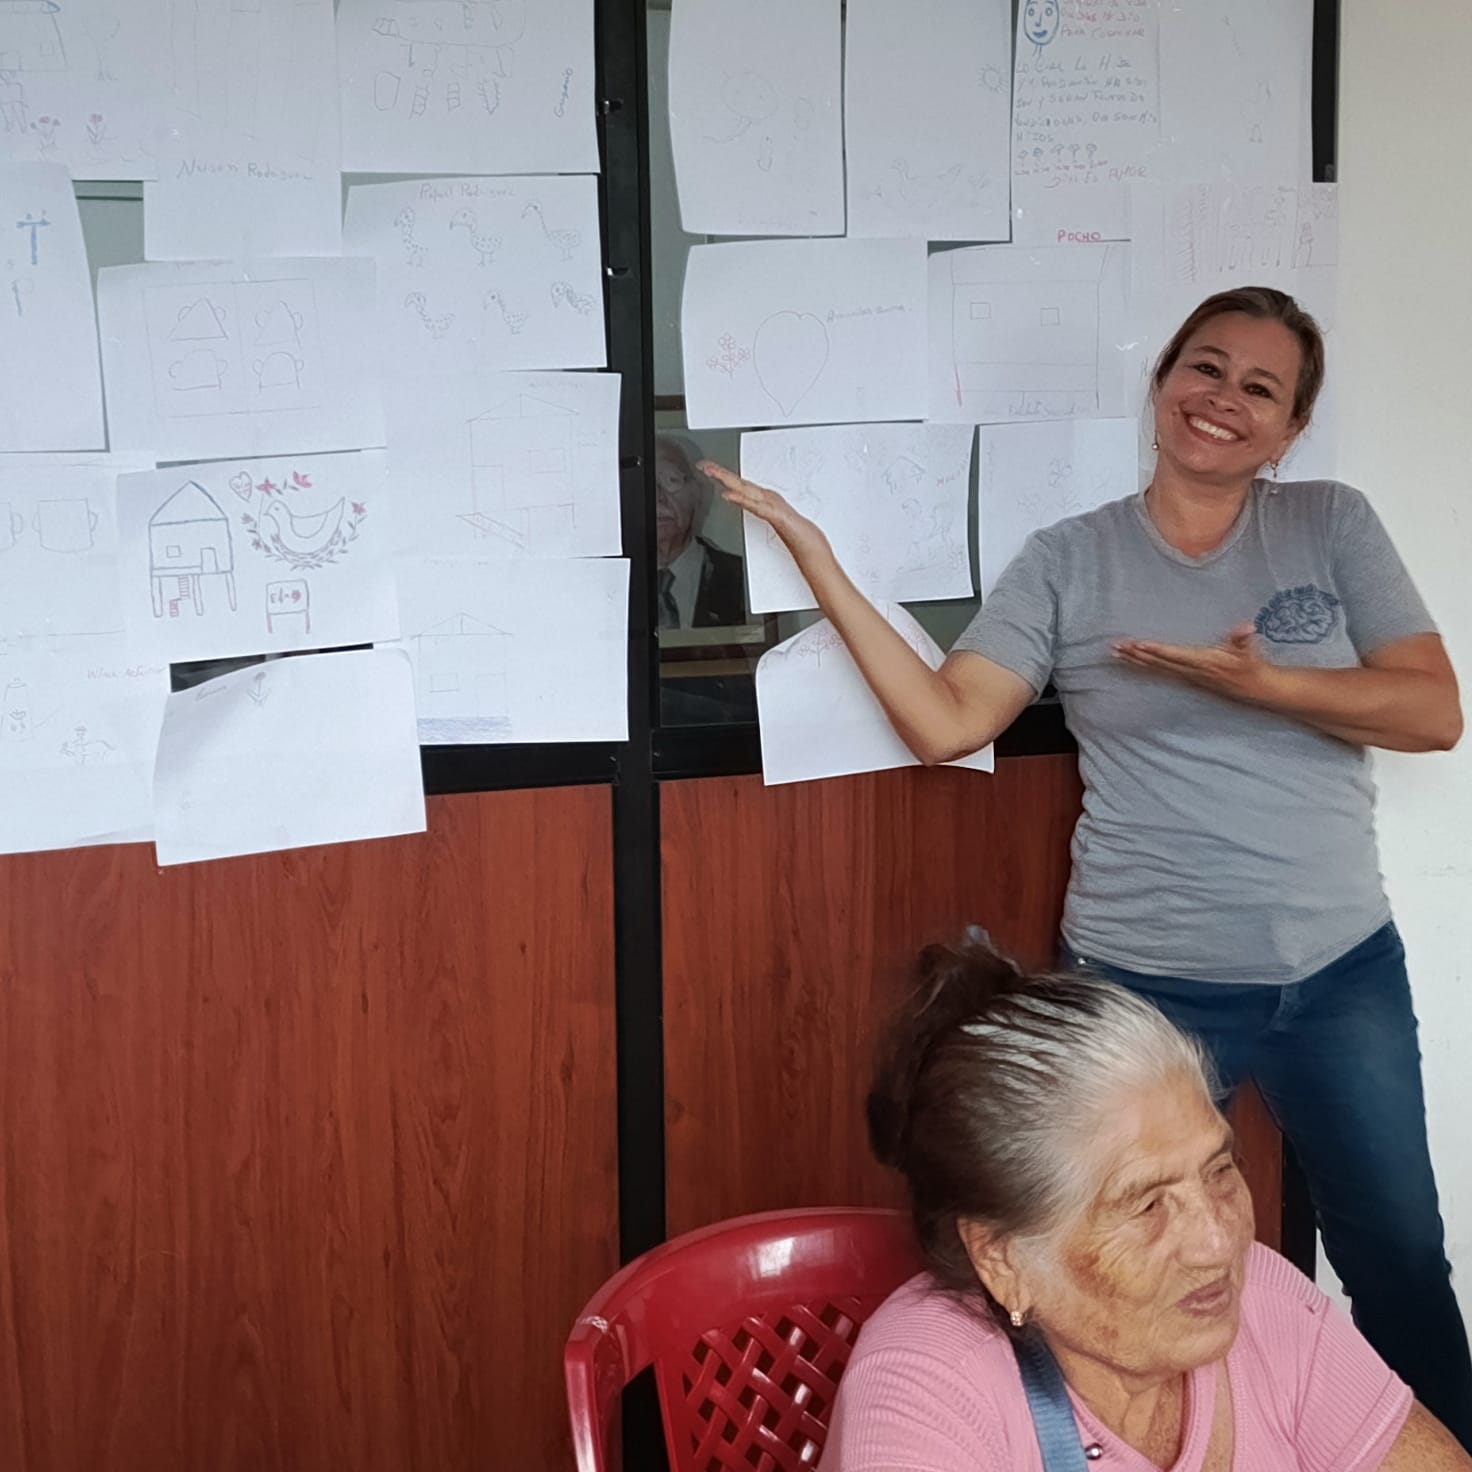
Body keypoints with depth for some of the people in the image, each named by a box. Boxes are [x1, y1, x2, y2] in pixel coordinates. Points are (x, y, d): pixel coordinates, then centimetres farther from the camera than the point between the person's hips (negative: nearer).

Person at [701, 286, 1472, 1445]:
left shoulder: (1334, 526, 0)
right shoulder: (1069, 560, -2)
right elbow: (942, 722, -10)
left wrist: (1256, 682, -21)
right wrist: (816, 558, -15)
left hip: (1343, 975, 2)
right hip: (1148, 985, -1)